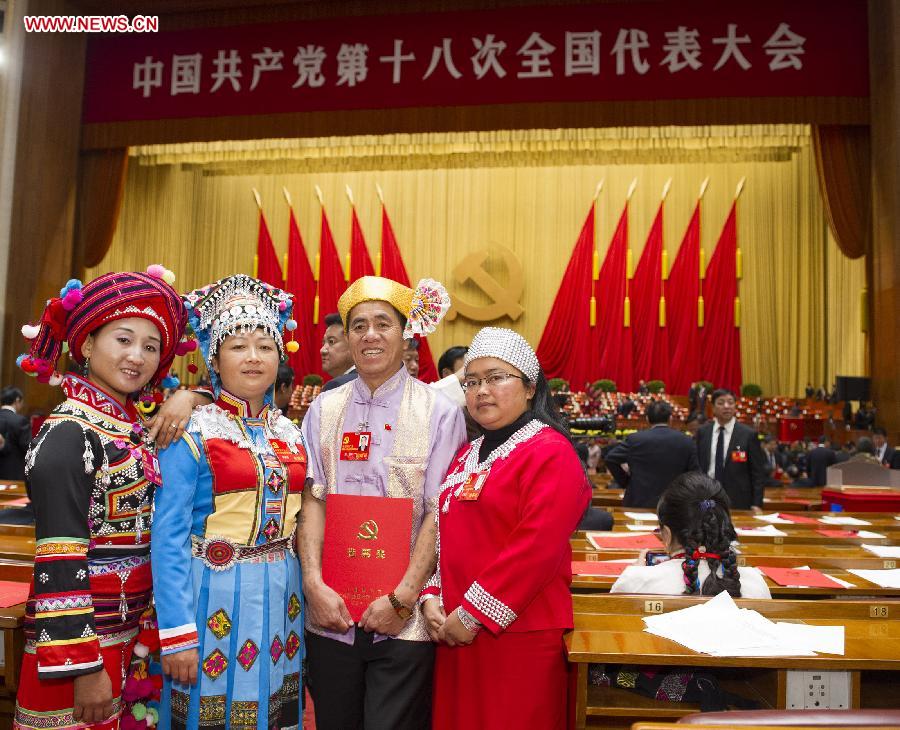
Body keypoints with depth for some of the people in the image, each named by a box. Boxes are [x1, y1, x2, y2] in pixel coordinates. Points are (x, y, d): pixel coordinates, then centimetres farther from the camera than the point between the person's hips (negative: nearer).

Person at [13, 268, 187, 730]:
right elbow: (58, 556, -20)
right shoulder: (68, 433, -16)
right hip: (82, 629, -8)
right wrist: (83, 666, -21)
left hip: (134, 630, 8)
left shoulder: (137, 424, 6)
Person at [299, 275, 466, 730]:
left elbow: (439, 515, -7)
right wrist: (314, 583, -8)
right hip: (330, 613, 3)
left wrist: (402, 598, -12)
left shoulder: (439, 413, -5)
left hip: (405, 620, -3)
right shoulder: (324, 410, 6)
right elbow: (313, 500, 2)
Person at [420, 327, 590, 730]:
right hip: (455, 631, 7)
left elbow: (537, 549, -20)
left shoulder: (550, 453, -11)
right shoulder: (467, 455, 13)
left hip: (518, 634, -7)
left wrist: (473, 613, -16)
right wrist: (431, 598, 1)